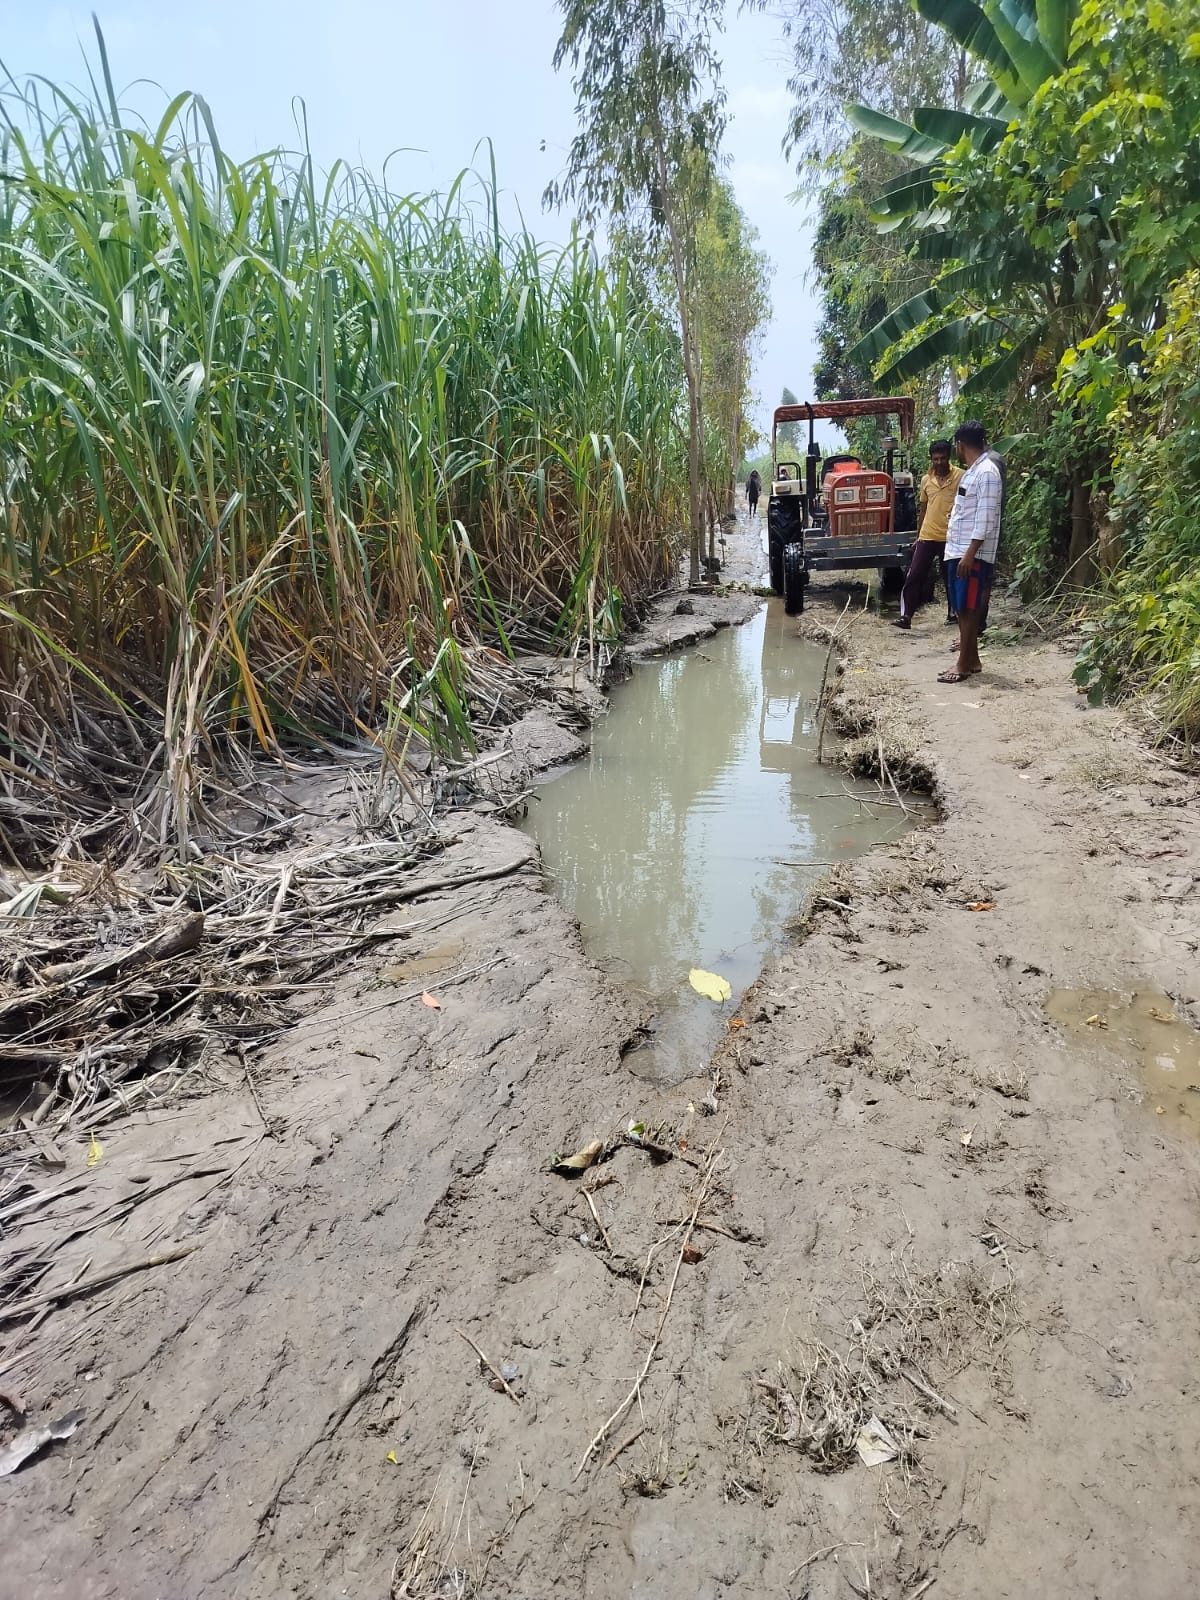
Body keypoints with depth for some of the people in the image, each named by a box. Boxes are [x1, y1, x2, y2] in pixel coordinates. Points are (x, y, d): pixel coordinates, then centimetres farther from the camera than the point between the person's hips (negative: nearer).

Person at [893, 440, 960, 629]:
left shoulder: (960, 476, -5)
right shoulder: (926, 480, 7)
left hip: (950, 537, -3)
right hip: (927, 537, 3)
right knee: (914, 576, -4)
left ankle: (953, 613, 24)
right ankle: (906, 615, -3)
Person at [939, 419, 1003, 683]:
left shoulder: (987, 473, -14)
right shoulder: (972, 471, 16)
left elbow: (985, 518, -19)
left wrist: (970, 553, -23)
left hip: (973, 554, -9)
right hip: (958, 550, 10)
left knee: (969, 609, -6)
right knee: (962, 608, 11)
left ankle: (964, 665, -1)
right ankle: (972, 659, 19)